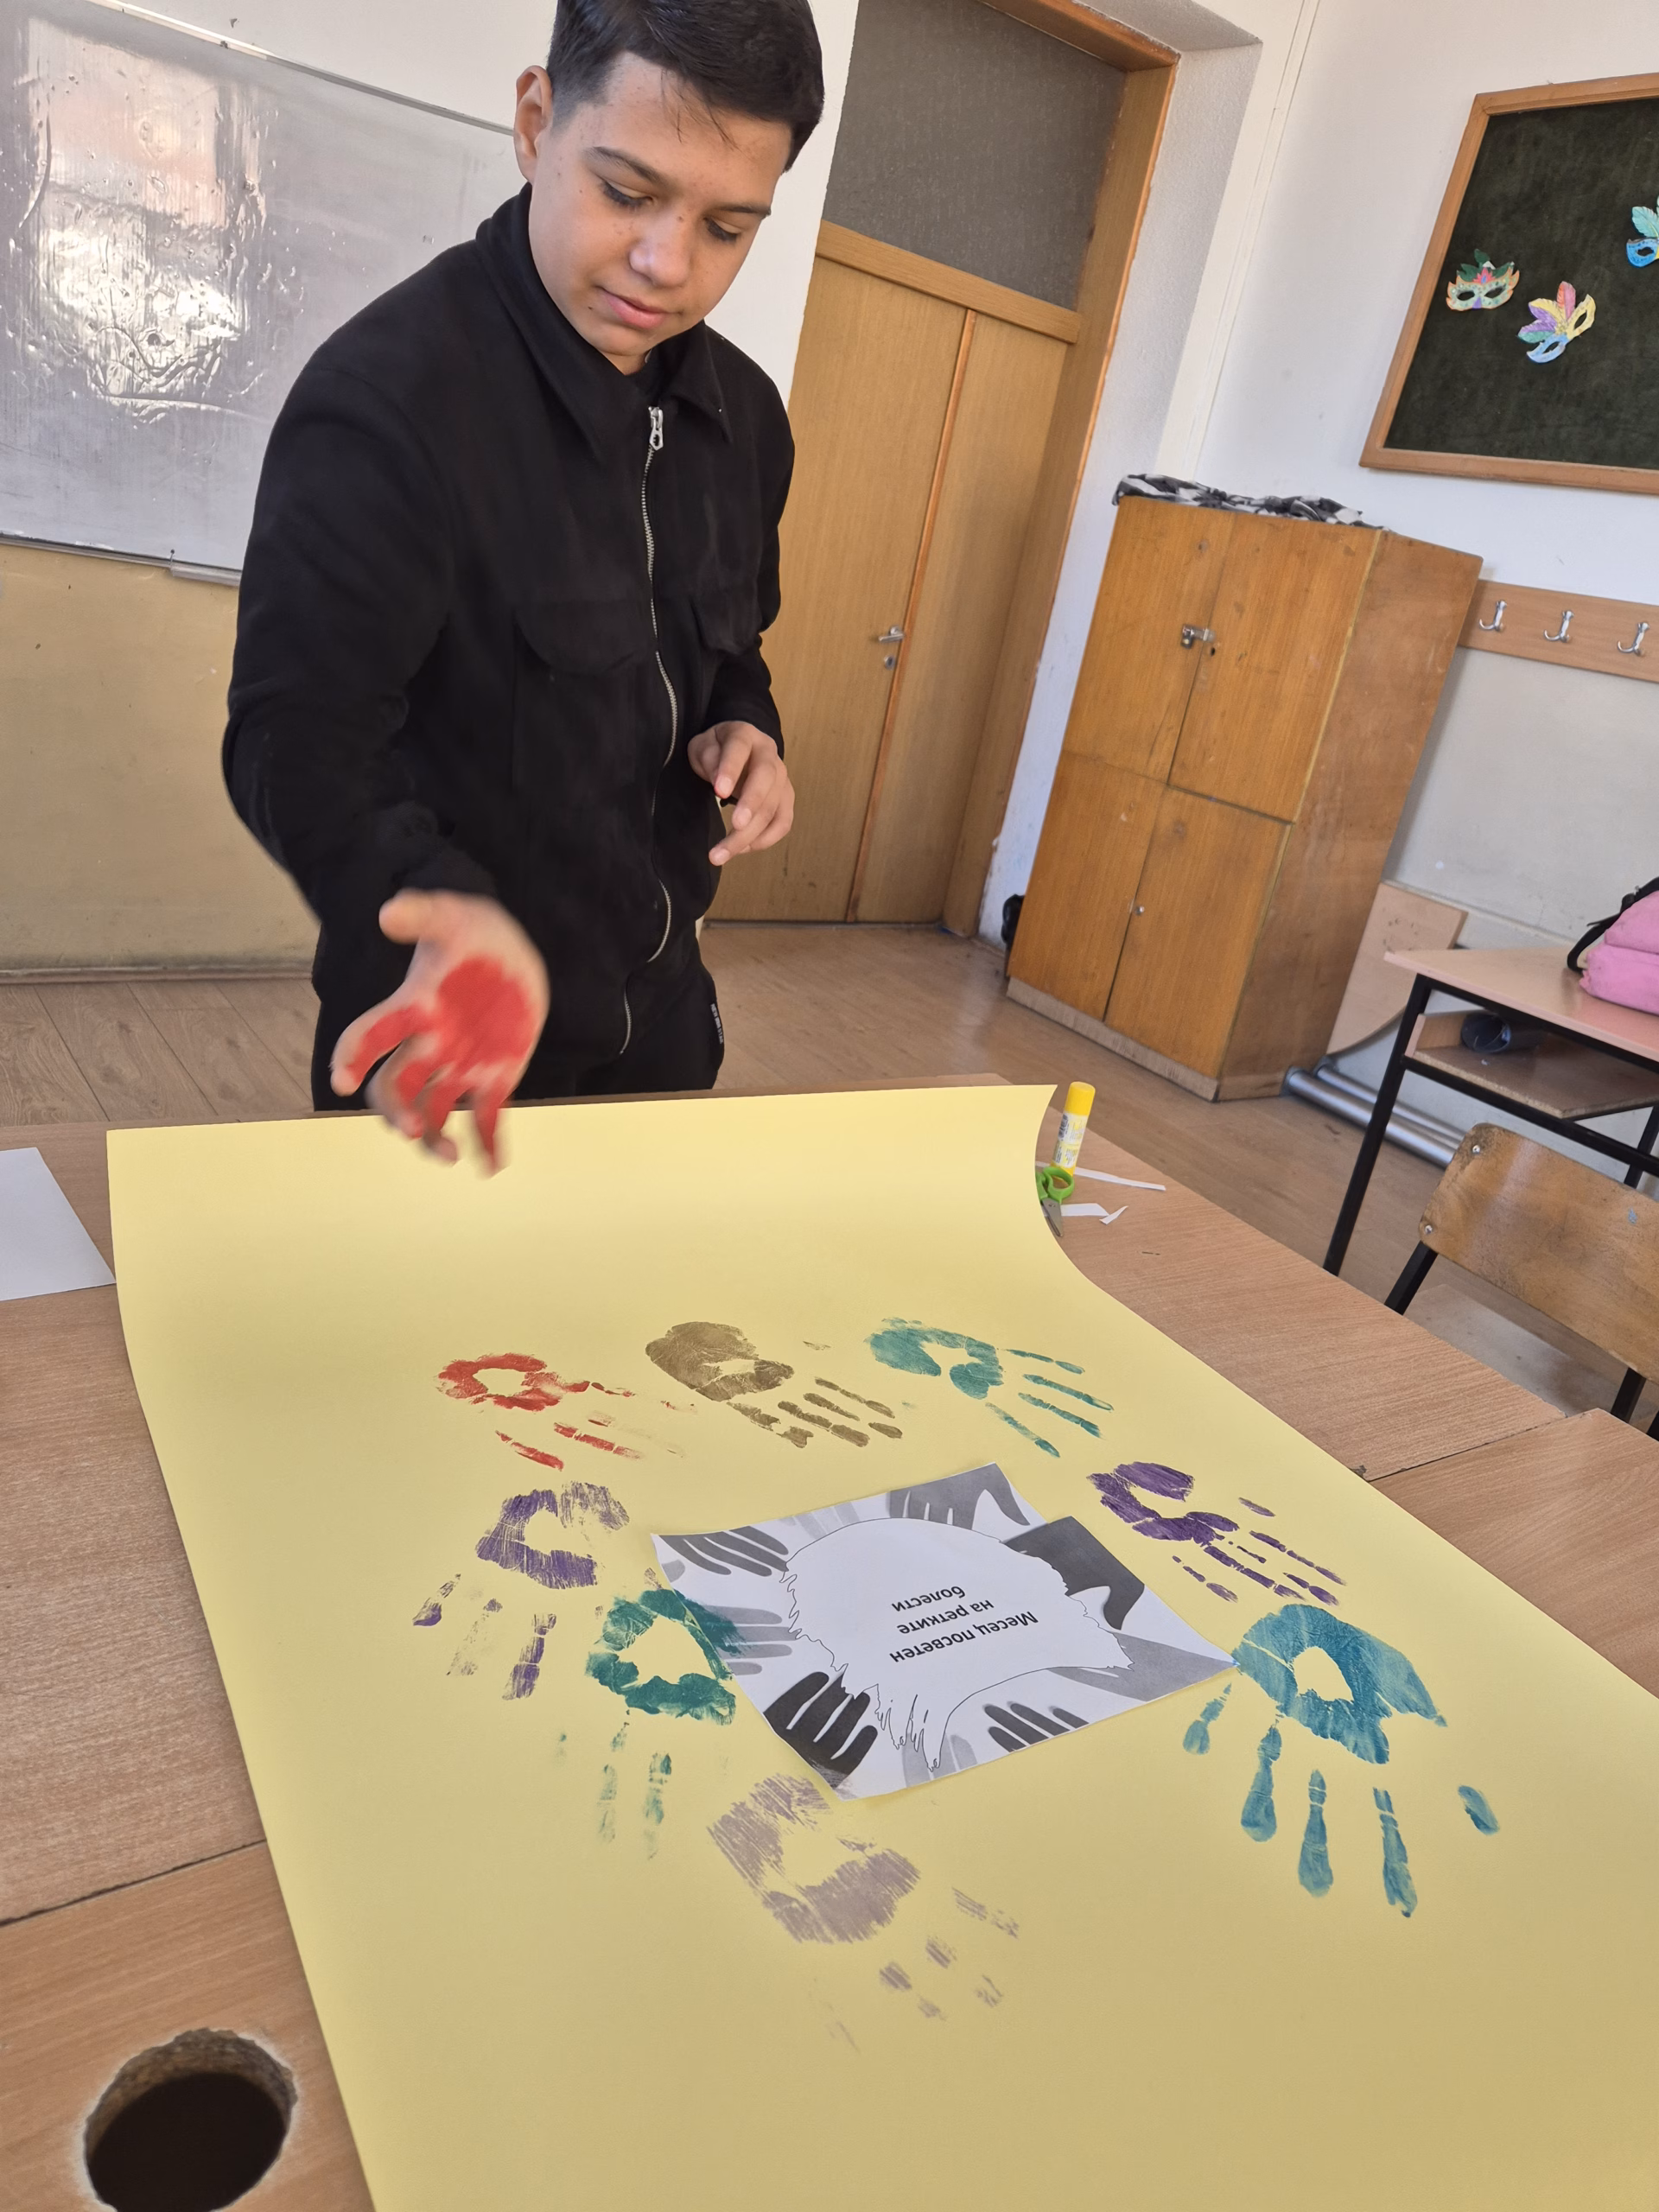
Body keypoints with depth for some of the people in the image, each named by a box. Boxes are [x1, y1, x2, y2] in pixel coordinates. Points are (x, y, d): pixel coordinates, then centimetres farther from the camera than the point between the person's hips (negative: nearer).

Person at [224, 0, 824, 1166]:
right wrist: (448, 912, -45)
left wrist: (744, 730, -8)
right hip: (447, 1026, -6)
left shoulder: (744, 415, 1)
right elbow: (300, 739, -26)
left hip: (659, 1008, 7)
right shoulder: (385, 395, -21)